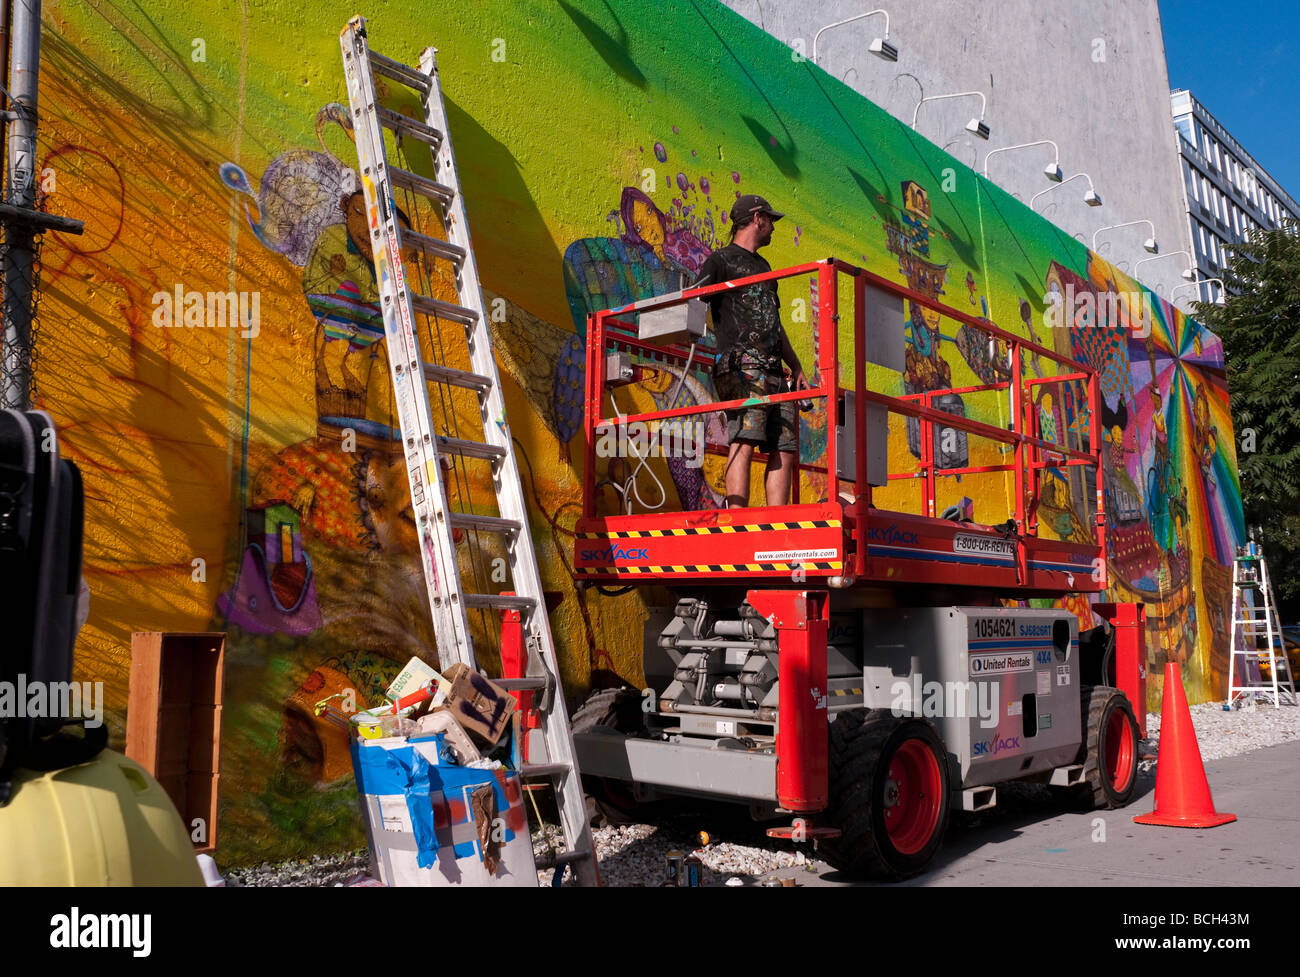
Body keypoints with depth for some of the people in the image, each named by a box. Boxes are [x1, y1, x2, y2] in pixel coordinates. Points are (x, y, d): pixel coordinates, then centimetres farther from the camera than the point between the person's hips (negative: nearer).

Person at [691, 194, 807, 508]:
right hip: (742, 365, -8)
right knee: (744, 439, -21)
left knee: (784, 449, -2)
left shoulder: (763, 266, 31)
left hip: (774, 372, 8)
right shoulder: (720, 260, 7)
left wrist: (796, 367, 27)